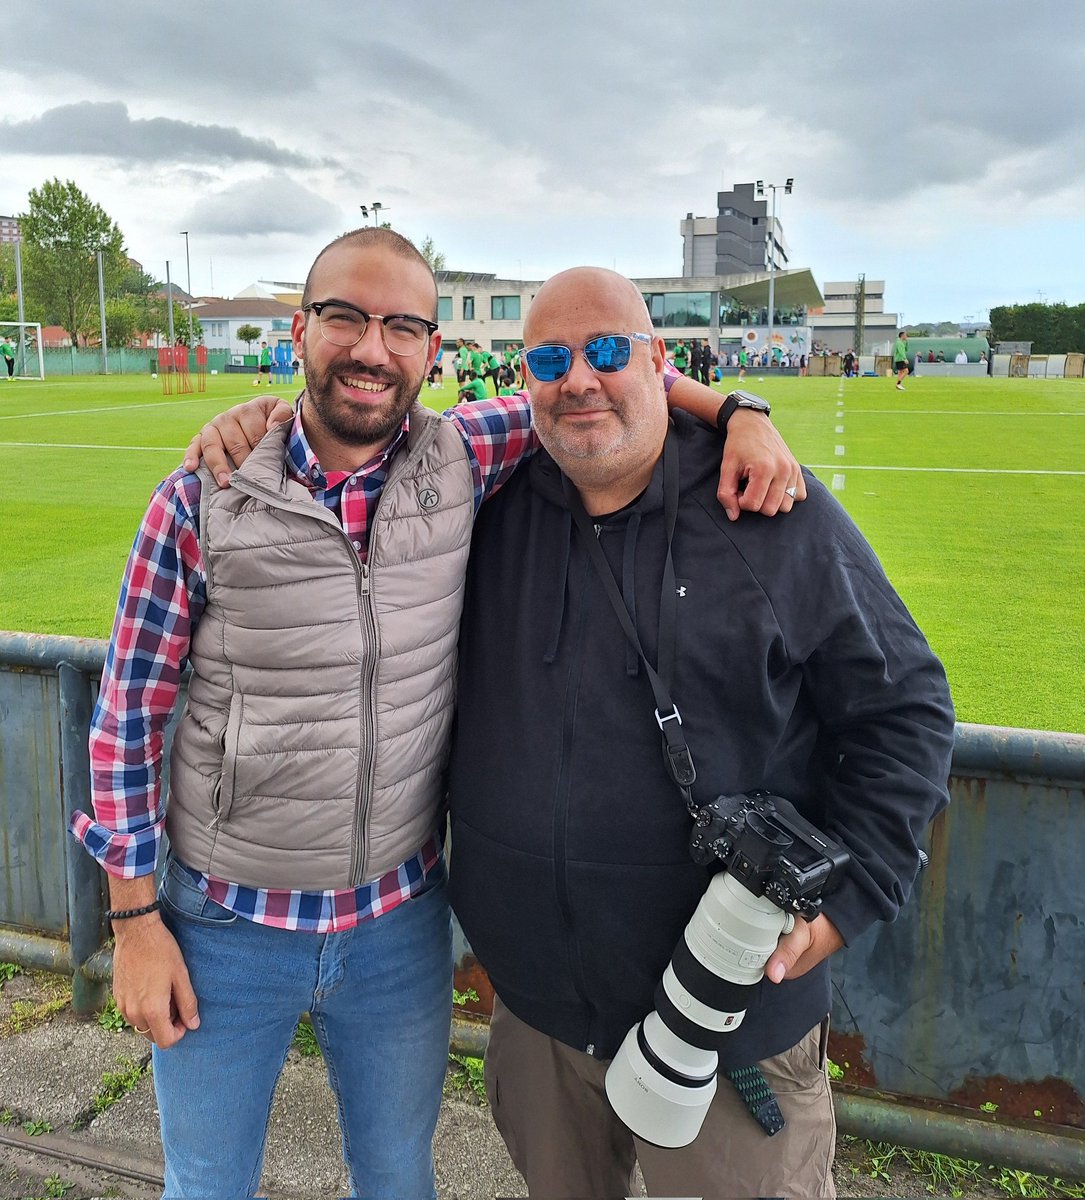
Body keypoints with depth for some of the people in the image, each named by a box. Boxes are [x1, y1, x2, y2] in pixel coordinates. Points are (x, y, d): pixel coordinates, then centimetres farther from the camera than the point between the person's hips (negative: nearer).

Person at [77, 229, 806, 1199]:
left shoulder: (463, 462, -9)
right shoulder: (203, 501, -13)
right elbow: (130, 710, -6)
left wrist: (738, 413, -14)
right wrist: (134, 917, -5)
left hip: (402, 925, 2)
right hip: (225, 927, -1)